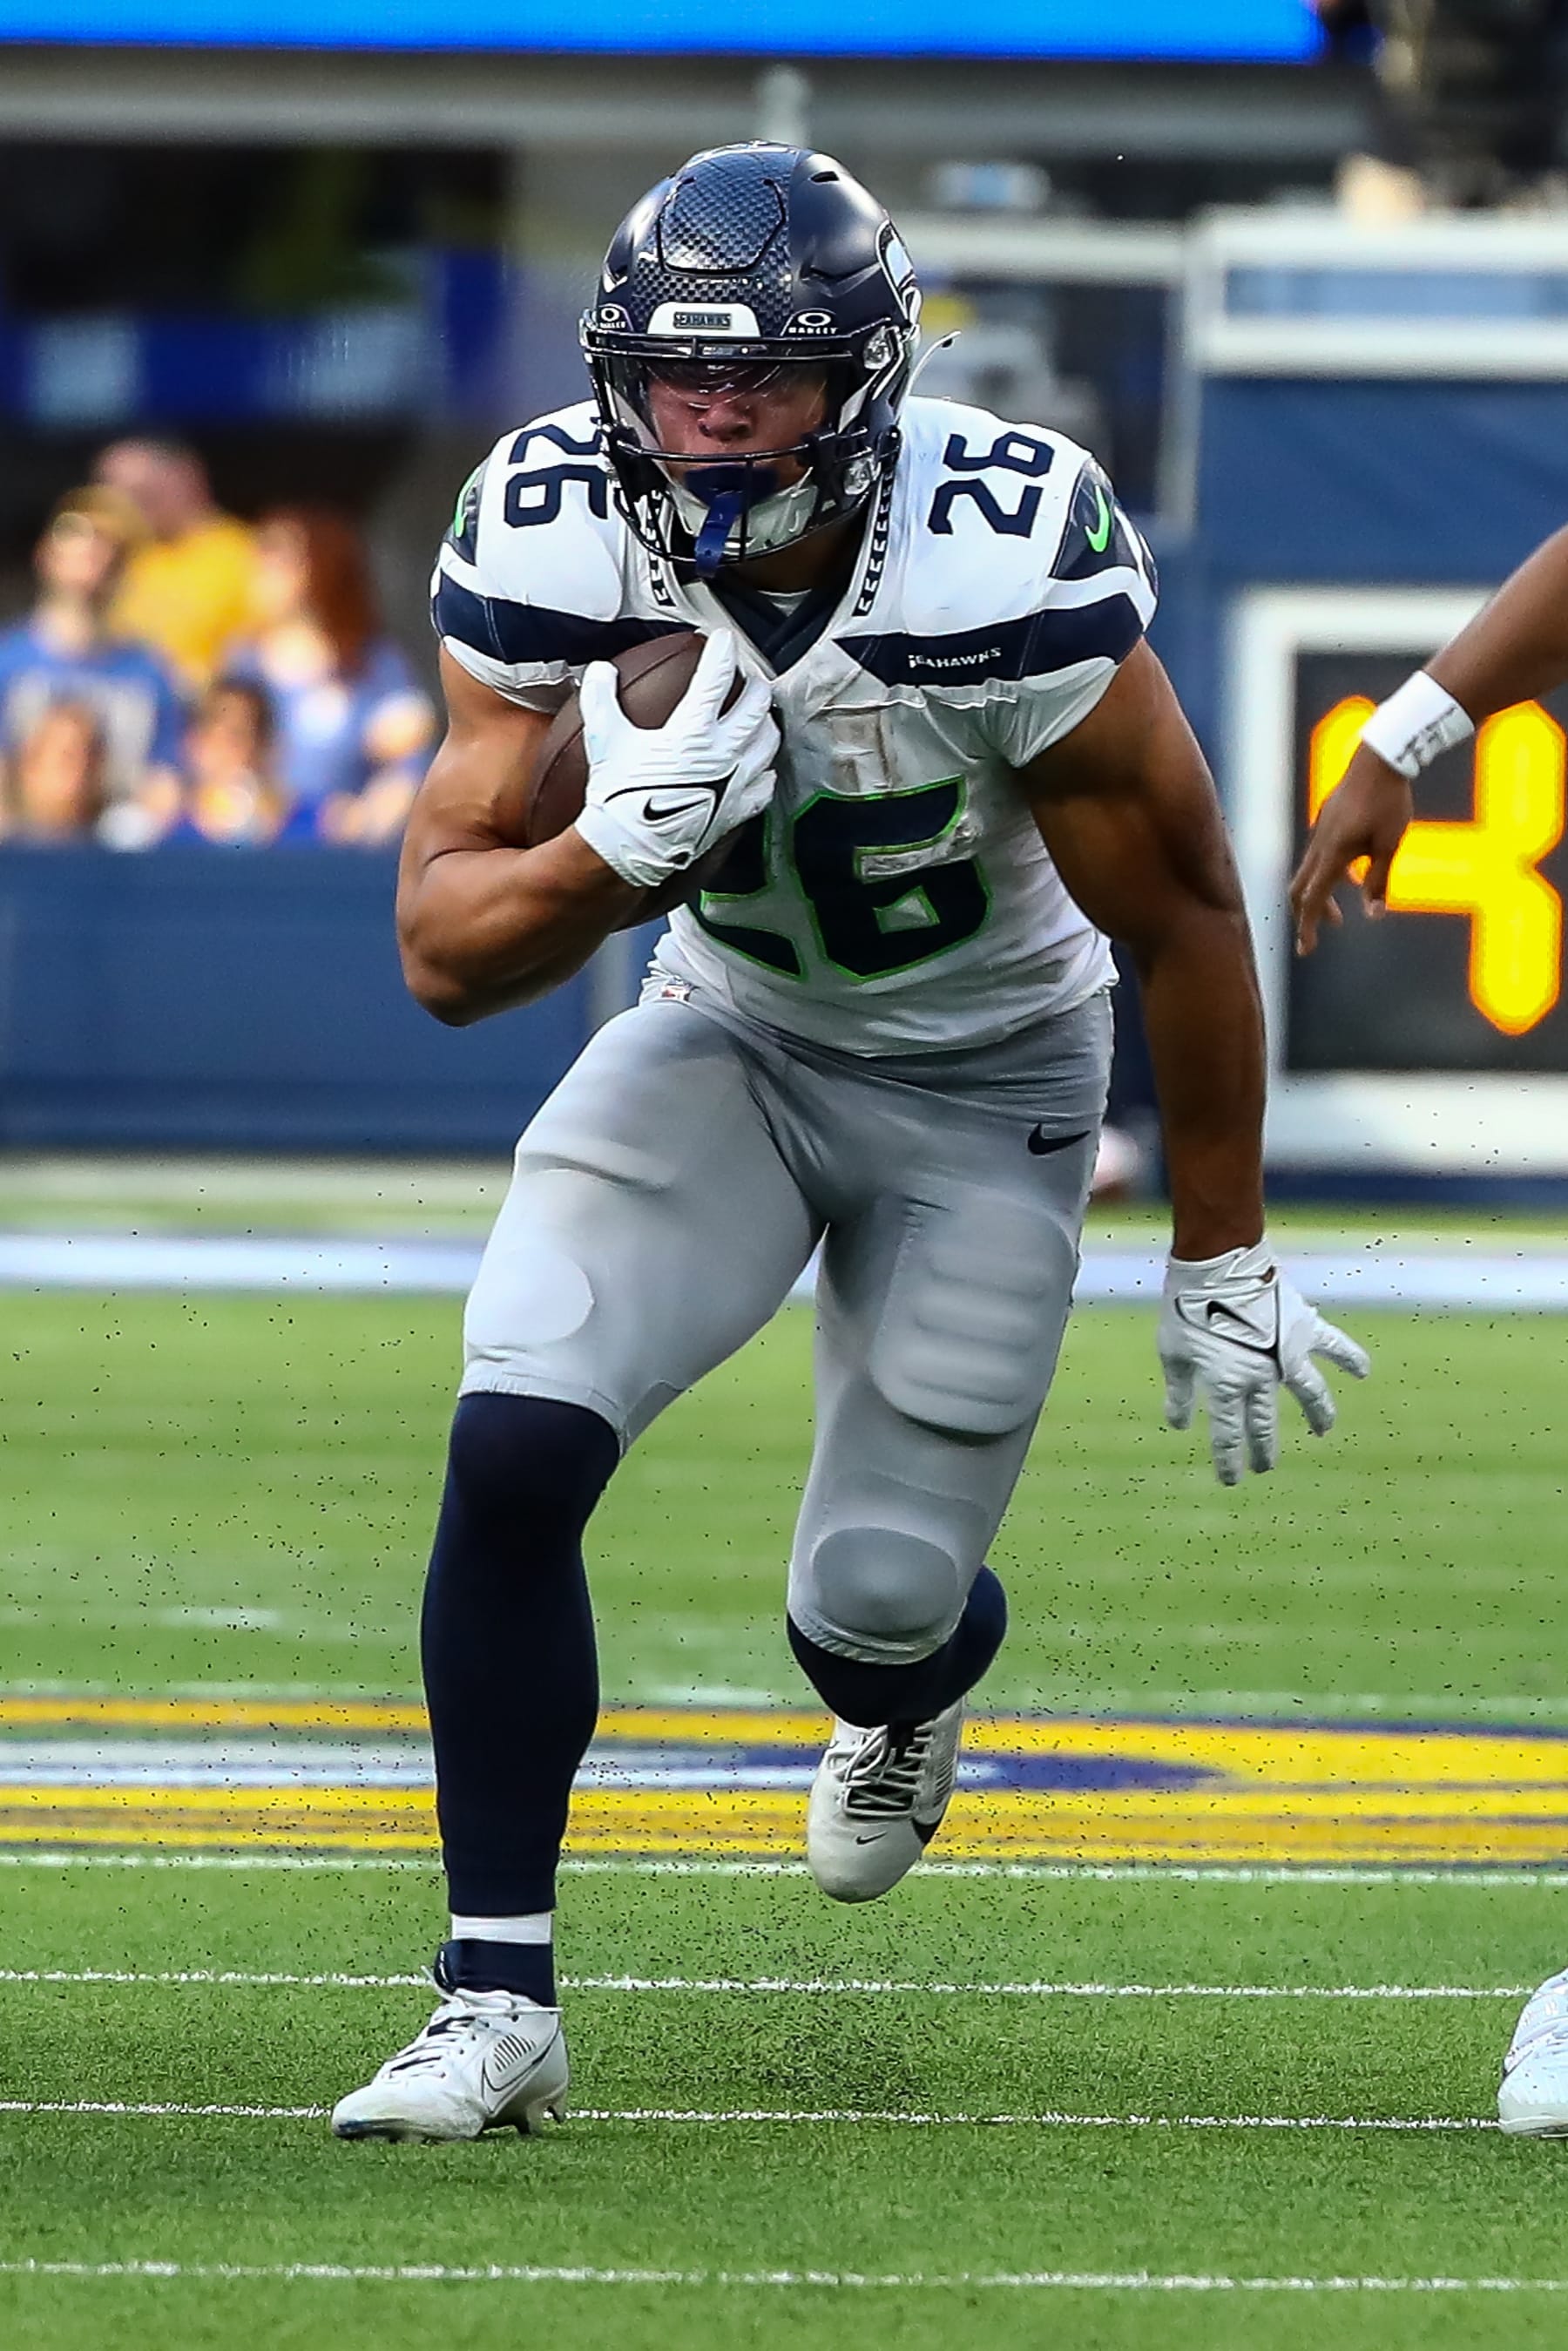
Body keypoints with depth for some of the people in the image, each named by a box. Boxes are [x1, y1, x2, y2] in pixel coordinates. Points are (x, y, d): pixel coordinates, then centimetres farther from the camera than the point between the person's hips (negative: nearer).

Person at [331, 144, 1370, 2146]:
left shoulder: (1008, 578, -31)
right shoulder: (556, 547, -21)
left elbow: (1181, 919, -16)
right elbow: (444, 953, -16)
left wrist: (1223, 1261, -7)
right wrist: (623, 842, -38)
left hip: (986, 1082, -2)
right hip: (729, 1038, 2)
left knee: (879, 1600, -1)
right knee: (512, 1450, -20)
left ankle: (908, 1685, 42)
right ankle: (496, 2001, -9)